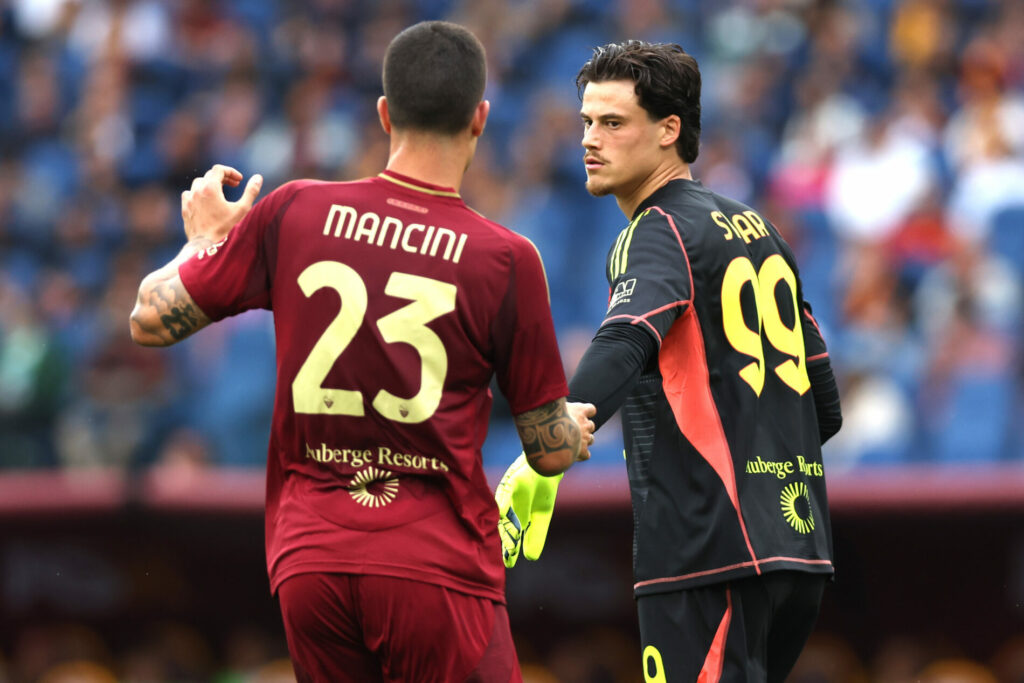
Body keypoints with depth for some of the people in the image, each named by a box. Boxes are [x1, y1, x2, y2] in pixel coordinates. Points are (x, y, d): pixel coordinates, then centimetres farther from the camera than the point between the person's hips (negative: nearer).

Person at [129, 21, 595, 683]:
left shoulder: (291, 212, 1)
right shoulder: (507, 260, -4)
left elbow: (152, 320, 8)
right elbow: (549, 450, 5)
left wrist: (205, 238, 27)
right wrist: (577, 429, 29)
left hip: (307, 561, 3)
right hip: (435, 568, -3)